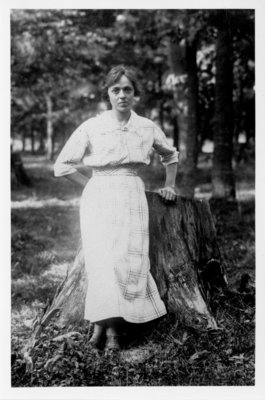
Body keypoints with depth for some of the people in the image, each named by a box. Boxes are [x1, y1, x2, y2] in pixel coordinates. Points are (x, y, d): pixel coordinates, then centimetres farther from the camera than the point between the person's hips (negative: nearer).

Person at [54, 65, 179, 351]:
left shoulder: (147, 128, 7)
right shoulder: (91, 127, 0)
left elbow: (171, 156, 26)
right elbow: (63, 165, 5)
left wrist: (169, 185, 20)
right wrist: (92, 186, 4)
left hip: (132, 197, 2)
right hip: (99, 197, -1)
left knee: (128, 260, -11)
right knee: (103, 260, -17)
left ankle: (105, 323, -2)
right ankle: (111, 325, -9)